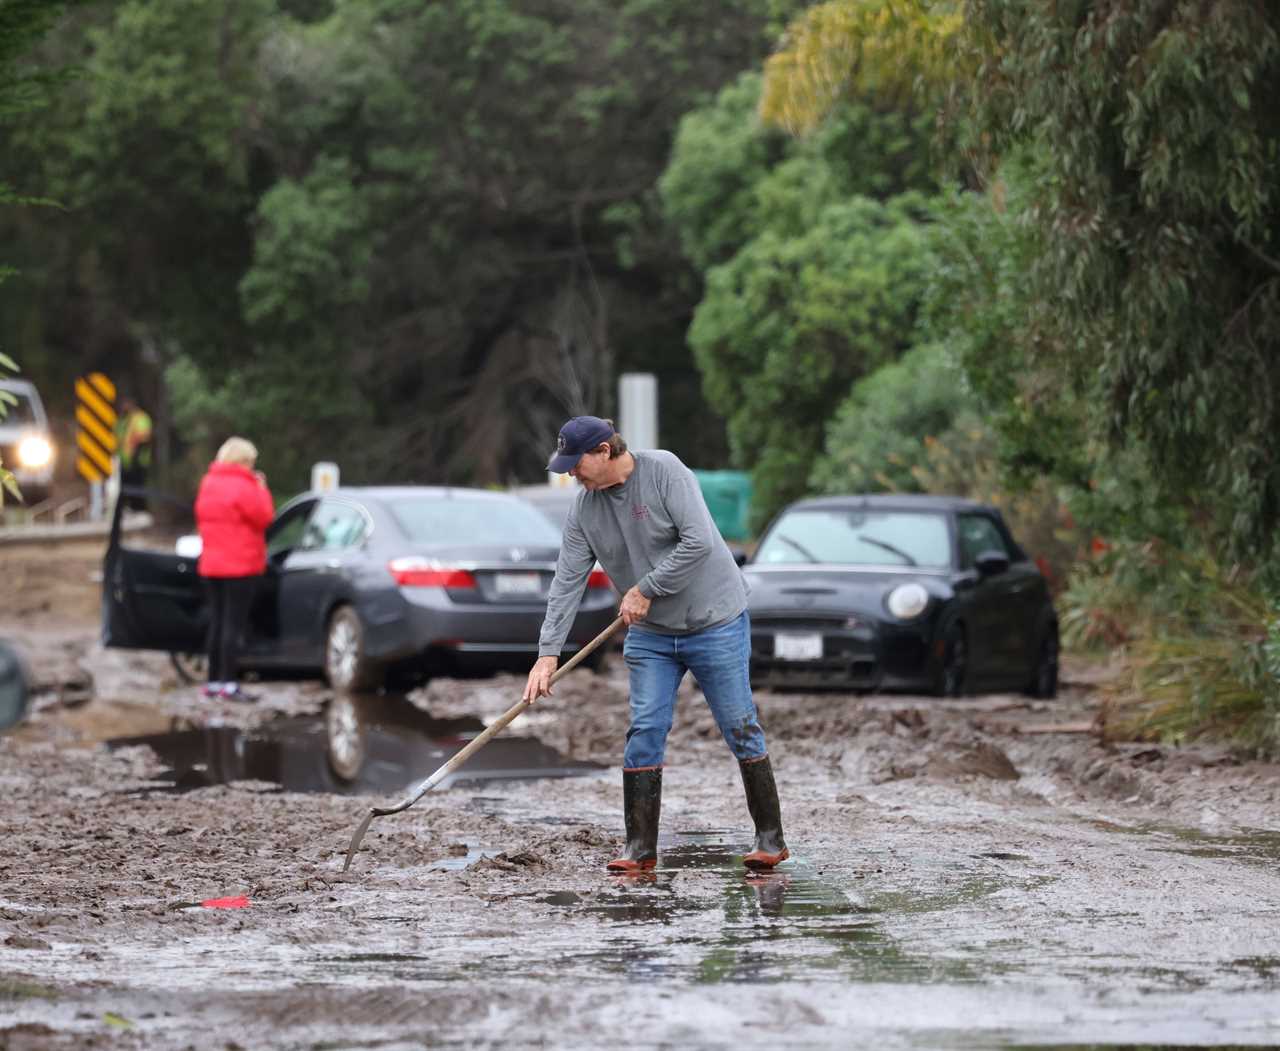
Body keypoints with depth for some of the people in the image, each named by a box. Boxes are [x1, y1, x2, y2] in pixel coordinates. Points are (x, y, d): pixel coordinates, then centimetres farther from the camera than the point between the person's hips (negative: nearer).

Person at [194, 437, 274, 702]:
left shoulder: (208, 484, 11)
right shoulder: (243, 487, -14)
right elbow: (264, 516, -11)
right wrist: (261, 489, 1)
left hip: (211, 567, 8)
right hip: (240, 566, -8)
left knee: (217, 623, 12)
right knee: (234, 624, -7)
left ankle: (213, 681, 14)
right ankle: (228, 683, -11)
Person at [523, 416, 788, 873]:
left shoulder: (664, 471, -17)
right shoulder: (585, 509, -1)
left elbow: (698, 542, -25)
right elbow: (567, 582, -2)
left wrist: (645, 589, -20)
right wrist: (548, 652, -10)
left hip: (714, 624, -5)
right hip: (650, 634, 5)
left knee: (741, 730, -1)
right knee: (644, 733, -4)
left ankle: (770, 839, 8)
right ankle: (640, 847, 2)